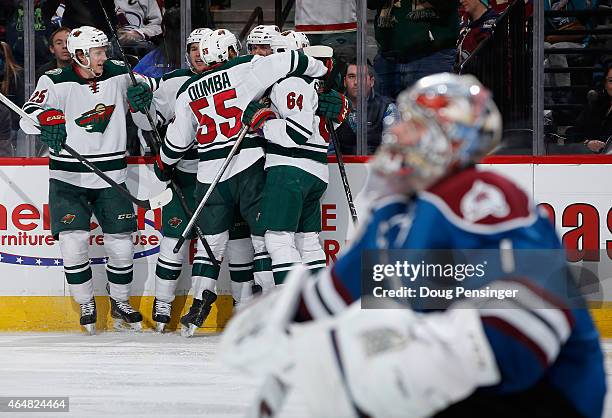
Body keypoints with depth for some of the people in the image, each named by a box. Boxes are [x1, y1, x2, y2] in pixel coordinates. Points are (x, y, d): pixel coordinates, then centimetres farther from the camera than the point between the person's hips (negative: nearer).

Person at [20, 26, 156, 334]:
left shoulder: (118, 76, 1)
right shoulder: (56, 82, -8)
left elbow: (147, 84, 18)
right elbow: (29, 114, -17)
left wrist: (142, 92, -6)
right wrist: (47, 118, -39)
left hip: (111, 178, 3)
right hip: (68, 178, -3)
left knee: (121, 243, 3)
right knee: (73, 240, -12)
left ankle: (120, 303, 24)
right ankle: (86, 305, 7)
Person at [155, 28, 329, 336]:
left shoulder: (188, 92, 12)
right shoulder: (245, 69, 0)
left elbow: (177, 140, 16)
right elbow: (290, 62, -5)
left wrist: (164, 165, 34)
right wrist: (321, 71, 13)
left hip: (210, 173, 3)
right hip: (249, 166, -3)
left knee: (211, 240, 11)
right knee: (265, 235, 3)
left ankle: (200, 302, 4)